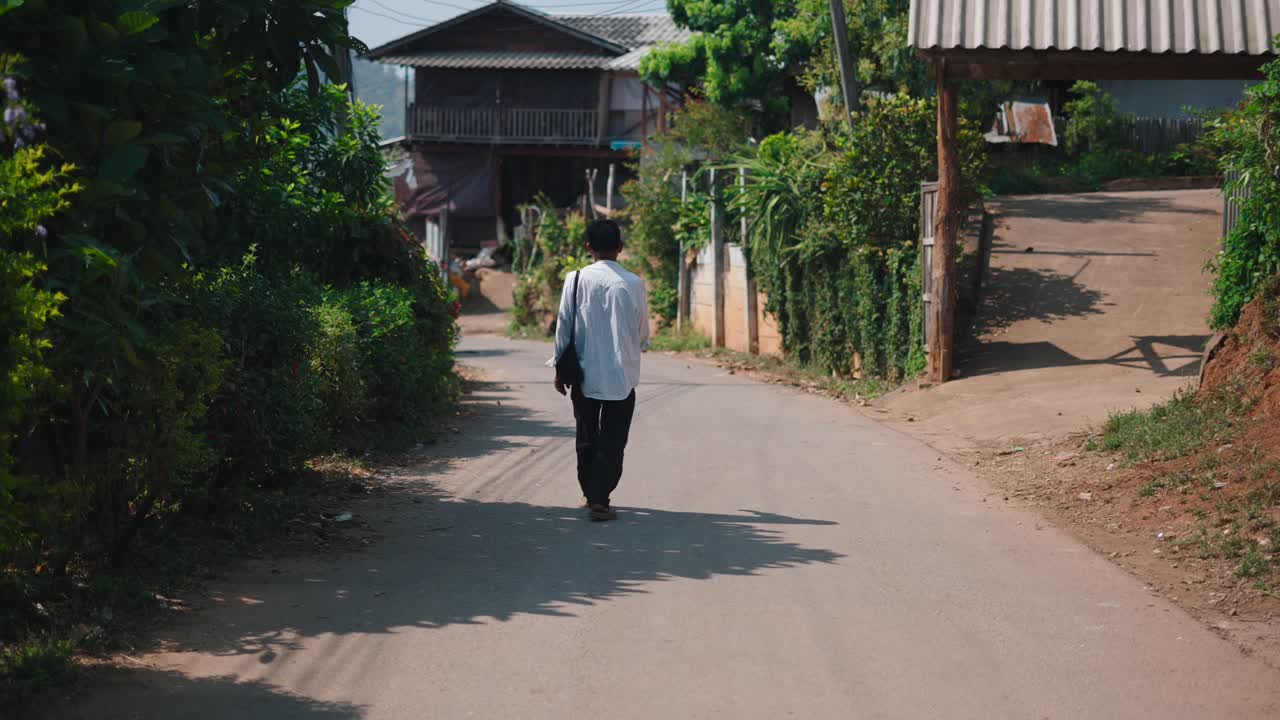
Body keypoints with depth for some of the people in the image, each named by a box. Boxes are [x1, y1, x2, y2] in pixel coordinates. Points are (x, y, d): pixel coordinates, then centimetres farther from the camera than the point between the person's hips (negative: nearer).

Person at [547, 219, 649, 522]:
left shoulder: (577, 279, -5)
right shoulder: (633, 283, -5)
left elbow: (564, 326, -1)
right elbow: (643, 332, 5)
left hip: (585, 374, 1)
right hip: (622, 376, -1)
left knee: (586, 438, 16)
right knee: (613, 441, 2)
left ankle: (589, 493, 28)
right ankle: (600, 499, -8)